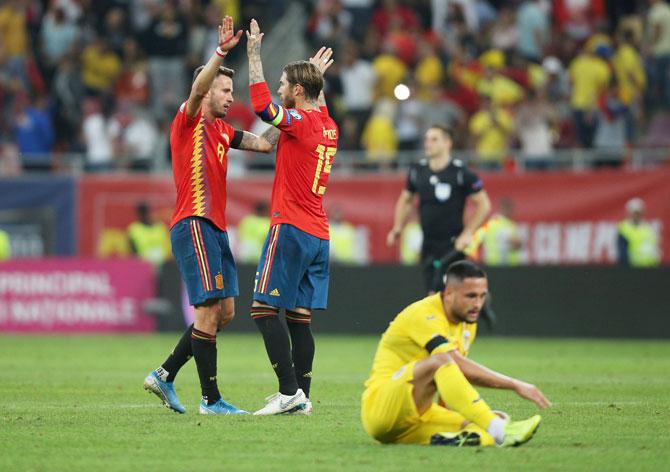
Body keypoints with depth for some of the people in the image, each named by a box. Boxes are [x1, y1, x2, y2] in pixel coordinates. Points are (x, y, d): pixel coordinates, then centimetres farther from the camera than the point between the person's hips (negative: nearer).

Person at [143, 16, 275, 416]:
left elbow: (265, 142, 21)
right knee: (209, 310, -11)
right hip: (194, 224, -9)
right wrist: (221, 53, -35)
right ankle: (211, 400, -8)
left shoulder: (222, 130, 19)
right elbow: (198, 88, -24)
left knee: (225, 312, 9)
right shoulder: (189, 121, -4)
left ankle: (165, 375, 16)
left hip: (216, 228, 9)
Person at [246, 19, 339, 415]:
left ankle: (290, 390, -16)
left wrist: (254, 56, -13)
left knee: (264, 308, -8)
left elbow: (262, 104, -20)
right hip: (320, 234, 8)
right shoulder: (328, 126, 15)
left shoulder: (300, 121, -10)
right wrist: (318, 76, 51)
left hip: (291, 228, -8)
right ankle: (302, 397, 2)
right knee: (300, 317, 7)